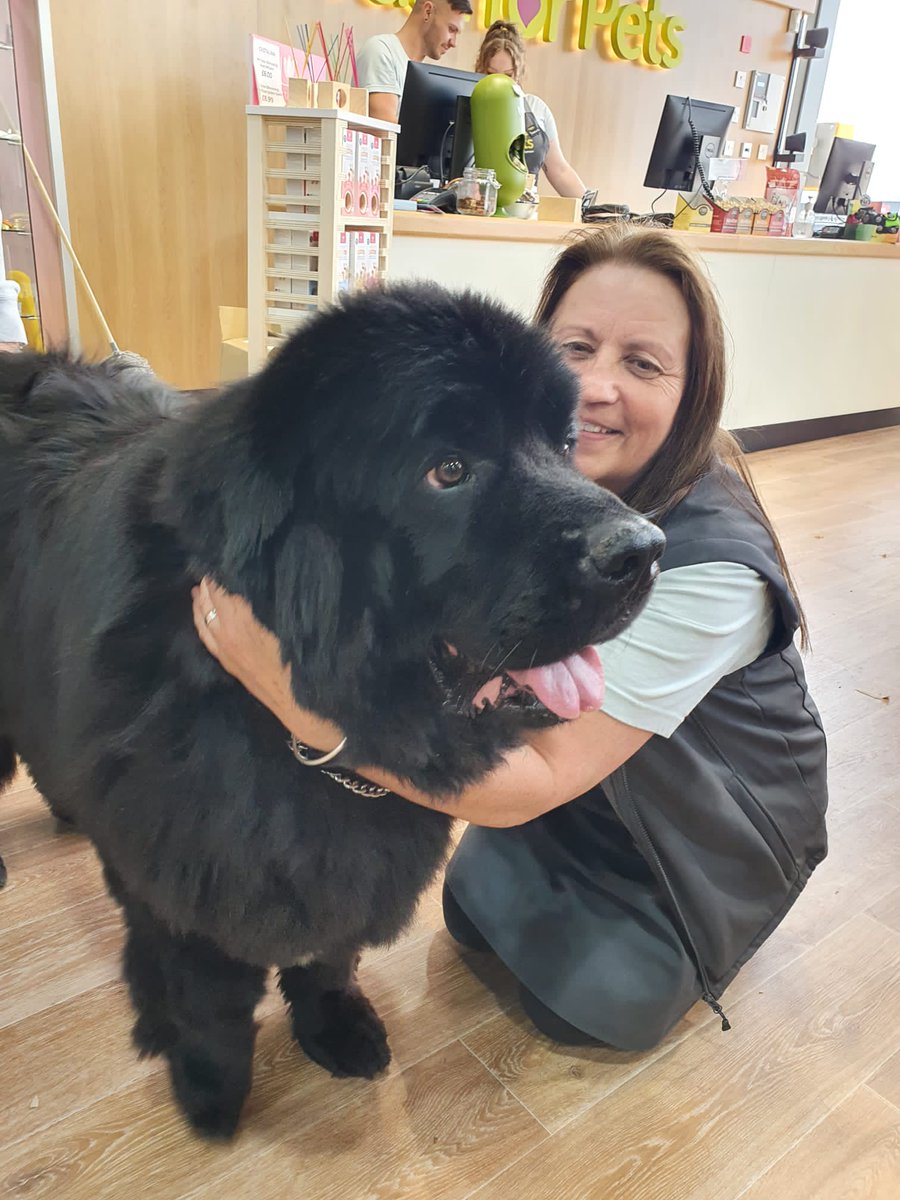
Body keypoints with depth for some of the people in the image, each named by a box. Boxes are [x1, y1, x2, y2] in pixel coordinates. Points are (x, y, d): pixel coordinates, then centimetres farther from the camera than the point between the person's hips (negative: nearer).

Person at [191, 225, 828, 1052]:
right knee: (476, 913, 2)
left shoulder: (713, 565, -36)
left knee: (589, 999, -7)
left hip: (725, 820, -4)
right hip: (589, 788, 5)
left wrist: (310, 706, -51)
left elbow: (535, 785, -39)